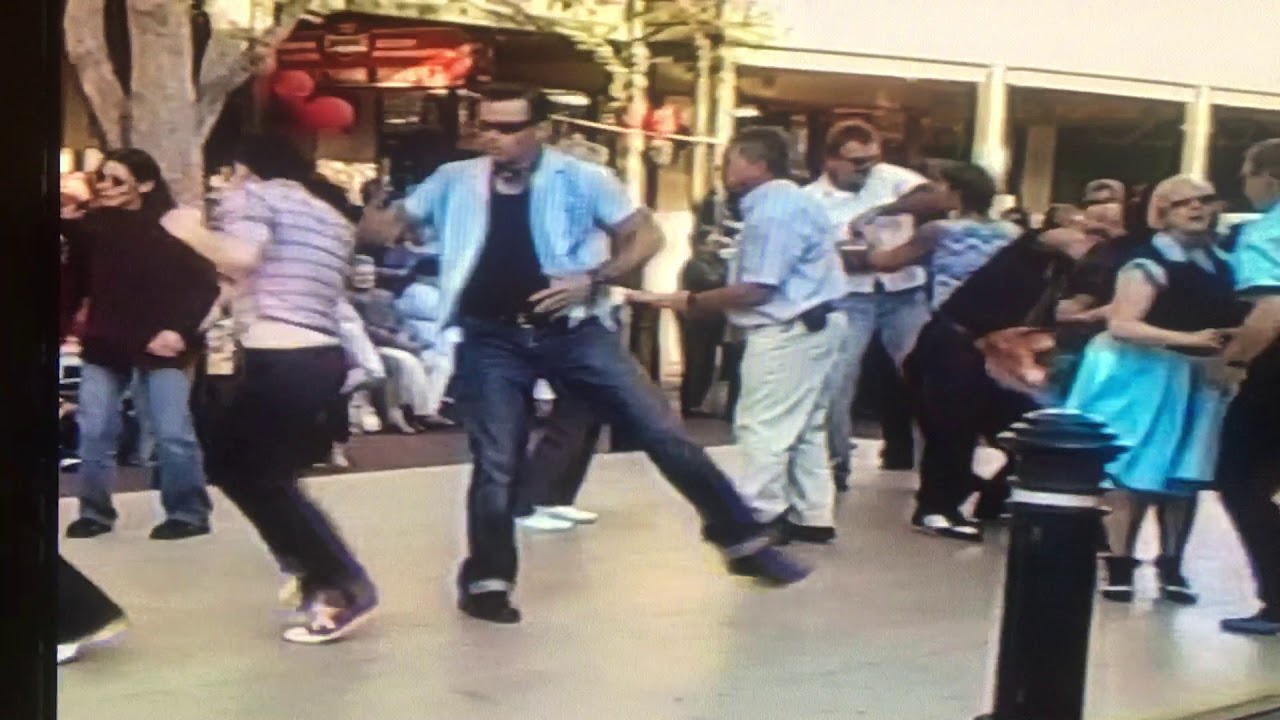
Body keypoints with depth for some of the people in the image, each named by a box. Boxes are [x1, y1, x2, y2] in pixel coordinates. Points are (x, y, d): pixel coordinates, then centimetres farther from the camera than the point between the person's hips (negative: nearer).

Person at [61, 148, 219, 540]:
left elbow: (206, 285, -8)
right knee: (94, 431, 5)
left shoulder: (171, 228, -8)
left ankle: (188, 513, 9)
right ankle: (94, 511, 18)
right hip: (104, 343, 4)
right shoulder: (91, 224, 1)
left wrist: (180, 329, -16)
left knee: (172, 433, -3)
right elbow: (77, 282, 1)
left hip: (160, 344, -3)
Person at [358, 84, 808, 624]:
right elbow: (390, 225, 13)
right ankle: (487, 582, 18)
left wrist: (594, 280, -14)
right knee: (495, 464, 0)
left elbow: (647, 236, 0)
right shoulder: (455, 182, 3)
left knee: (663, 431, -1)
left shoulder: (581, 180, -4)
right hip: (491, 341, 1)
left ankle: (744, 542, 10)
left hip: (573, 332, -1)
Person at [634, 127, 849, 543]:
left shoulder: (772, 212, -18)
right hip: (815, 324, 11)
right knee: (804, 426, 14)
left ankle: (760, 515, 1)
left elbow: (755, 290, -22)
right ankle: (811, 516, 18)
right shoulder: (790, 200, 15)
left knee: (763, 426, -4)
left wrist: (691, 302, -15)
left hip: (790, 331, -11)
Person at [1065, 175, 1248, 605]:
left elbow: (1227, 320, 23)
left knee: (1183, 479, 10)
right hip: (1147, 379, -6)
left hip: (1197, 382, 7)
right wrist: (1188, 339, -25)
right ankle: (1119, 568, 2)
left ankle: (1171, 568, 21)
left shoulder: (1218, 263, 10)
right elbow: (1121, 325, -19)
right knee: (1136, 476, -5)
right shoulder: (1149, 264, -11)